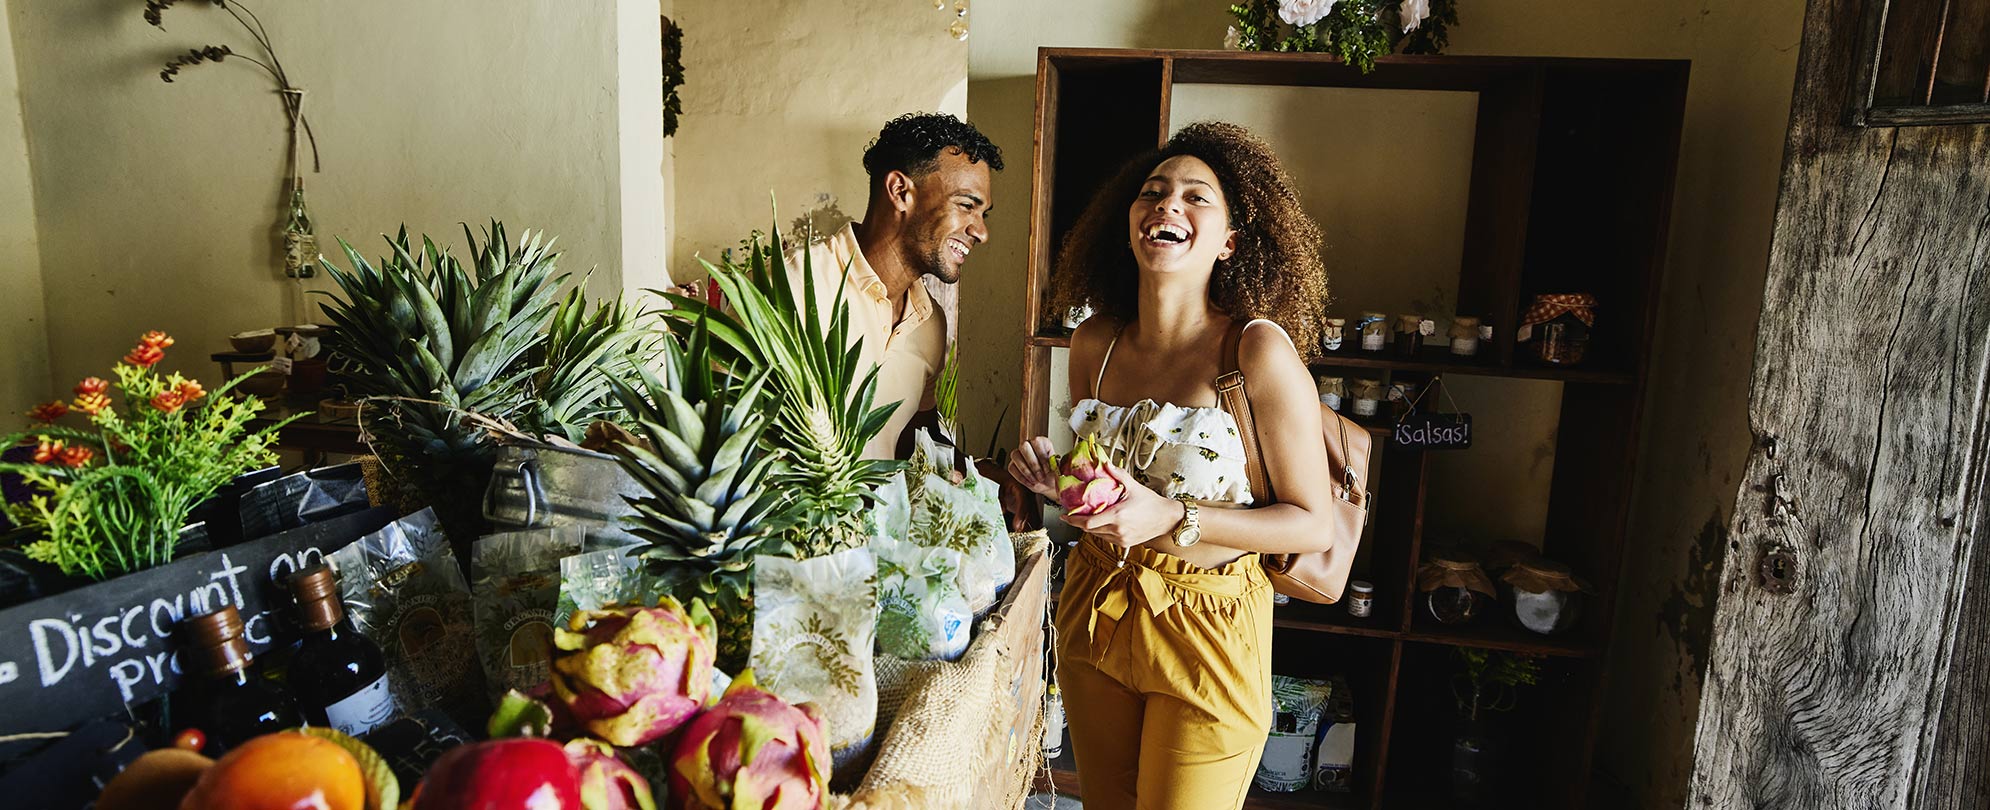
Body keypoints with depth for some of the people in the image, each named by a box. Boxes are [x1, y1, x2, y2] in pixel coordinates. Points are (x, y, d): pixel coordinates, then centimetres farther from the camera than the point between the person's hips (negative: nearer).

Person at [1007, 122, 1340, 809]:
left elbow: (1313, 525, -15)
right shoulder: (1094, 344, -3)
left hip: (1205, 629, -5)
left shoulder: (1258, 349, -19)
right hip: (1094, 613, 5)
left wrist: (1171, 519, -26)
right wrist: (1055, 476, -10)